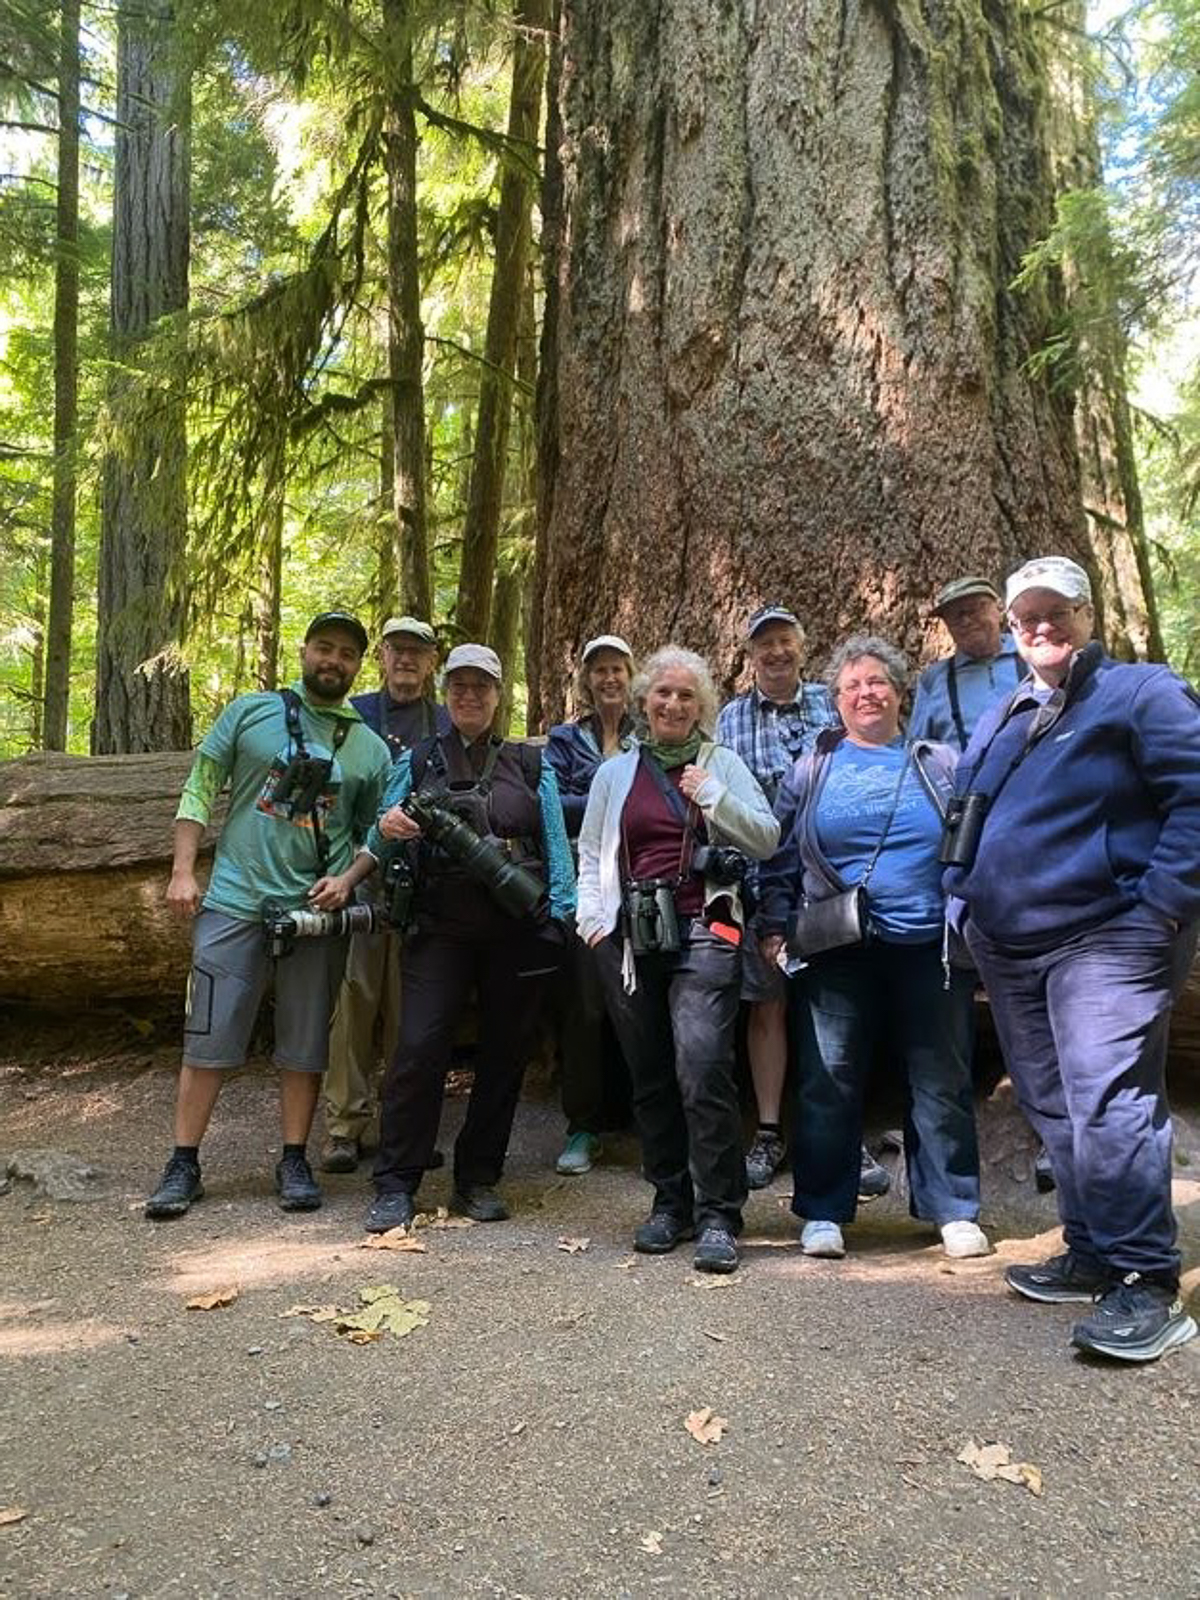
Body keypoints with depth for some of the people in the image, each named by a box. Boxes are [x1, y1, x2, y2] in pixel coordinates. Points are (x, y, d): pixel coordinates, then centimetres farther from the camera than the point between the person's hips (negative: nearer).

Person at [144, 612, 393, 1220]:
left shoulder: (371, 749, 10)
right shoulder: (250, 712, 5)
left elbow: (376, 833, 14)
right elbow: (200, 788, 5)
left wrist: (345, 881, -4)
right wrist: (182, 870, -2)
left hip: (317, 912, 2)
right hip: (235, 902, -1)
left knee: (305, 1043, 8)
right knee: (208, 1038, 2)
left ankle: (294, 1162, 21)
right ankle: (183, 1164, 15)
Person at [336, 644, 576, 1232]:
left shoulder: (532, 766, 13)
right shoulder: (416, 763, 12)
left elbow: (557, 848, 10)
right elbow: (378, 844, 10)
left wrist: (557, 918, 0)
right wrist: (388, 828, -12)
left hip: (518, 933, 2)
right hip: (440, 930, -1)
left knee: (504, 1052, 7)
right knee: (419, 1047, -11)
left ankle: (478, 1180, 21)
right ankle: (395, 1187, 1)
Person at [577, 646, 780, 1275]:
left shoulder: (722, 763, 11)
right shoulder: (615, 773, 17)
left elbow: (768, 838, 6)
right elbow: (590, 854, 18)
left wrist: (714, 798, -7)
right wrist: (593, 920, 5)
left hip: (702, 933, -3)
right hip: (631, 938, 3)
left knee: (703, 1068, -16)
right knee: (650, 1076, 9)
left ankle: (717, 1215, -7)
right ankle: (670, 1201, 22)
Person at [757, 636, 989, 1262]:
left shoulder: (939, 762, 8)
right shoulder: (812, 768, 8)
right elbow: (780, 856, 10)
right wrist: (775, 925, 2)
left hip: (928, 946, 1)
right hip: (838, 952, 0)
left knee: (941, 1080, 8)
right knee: (829, 1080, 4)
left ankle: (954, 1210, 22)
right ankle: (823, 1212, 16)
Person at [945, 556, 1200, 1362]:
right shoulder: (999, 720, 19)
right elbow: (969, 821, 27)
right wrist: (965, 899, 15)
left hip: (1106, 940, -8)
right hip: (1010, 948, 8)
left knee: (1107, 1107, -16)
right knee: (1054, 1110, 13)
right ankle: (1092, 1255, 26)